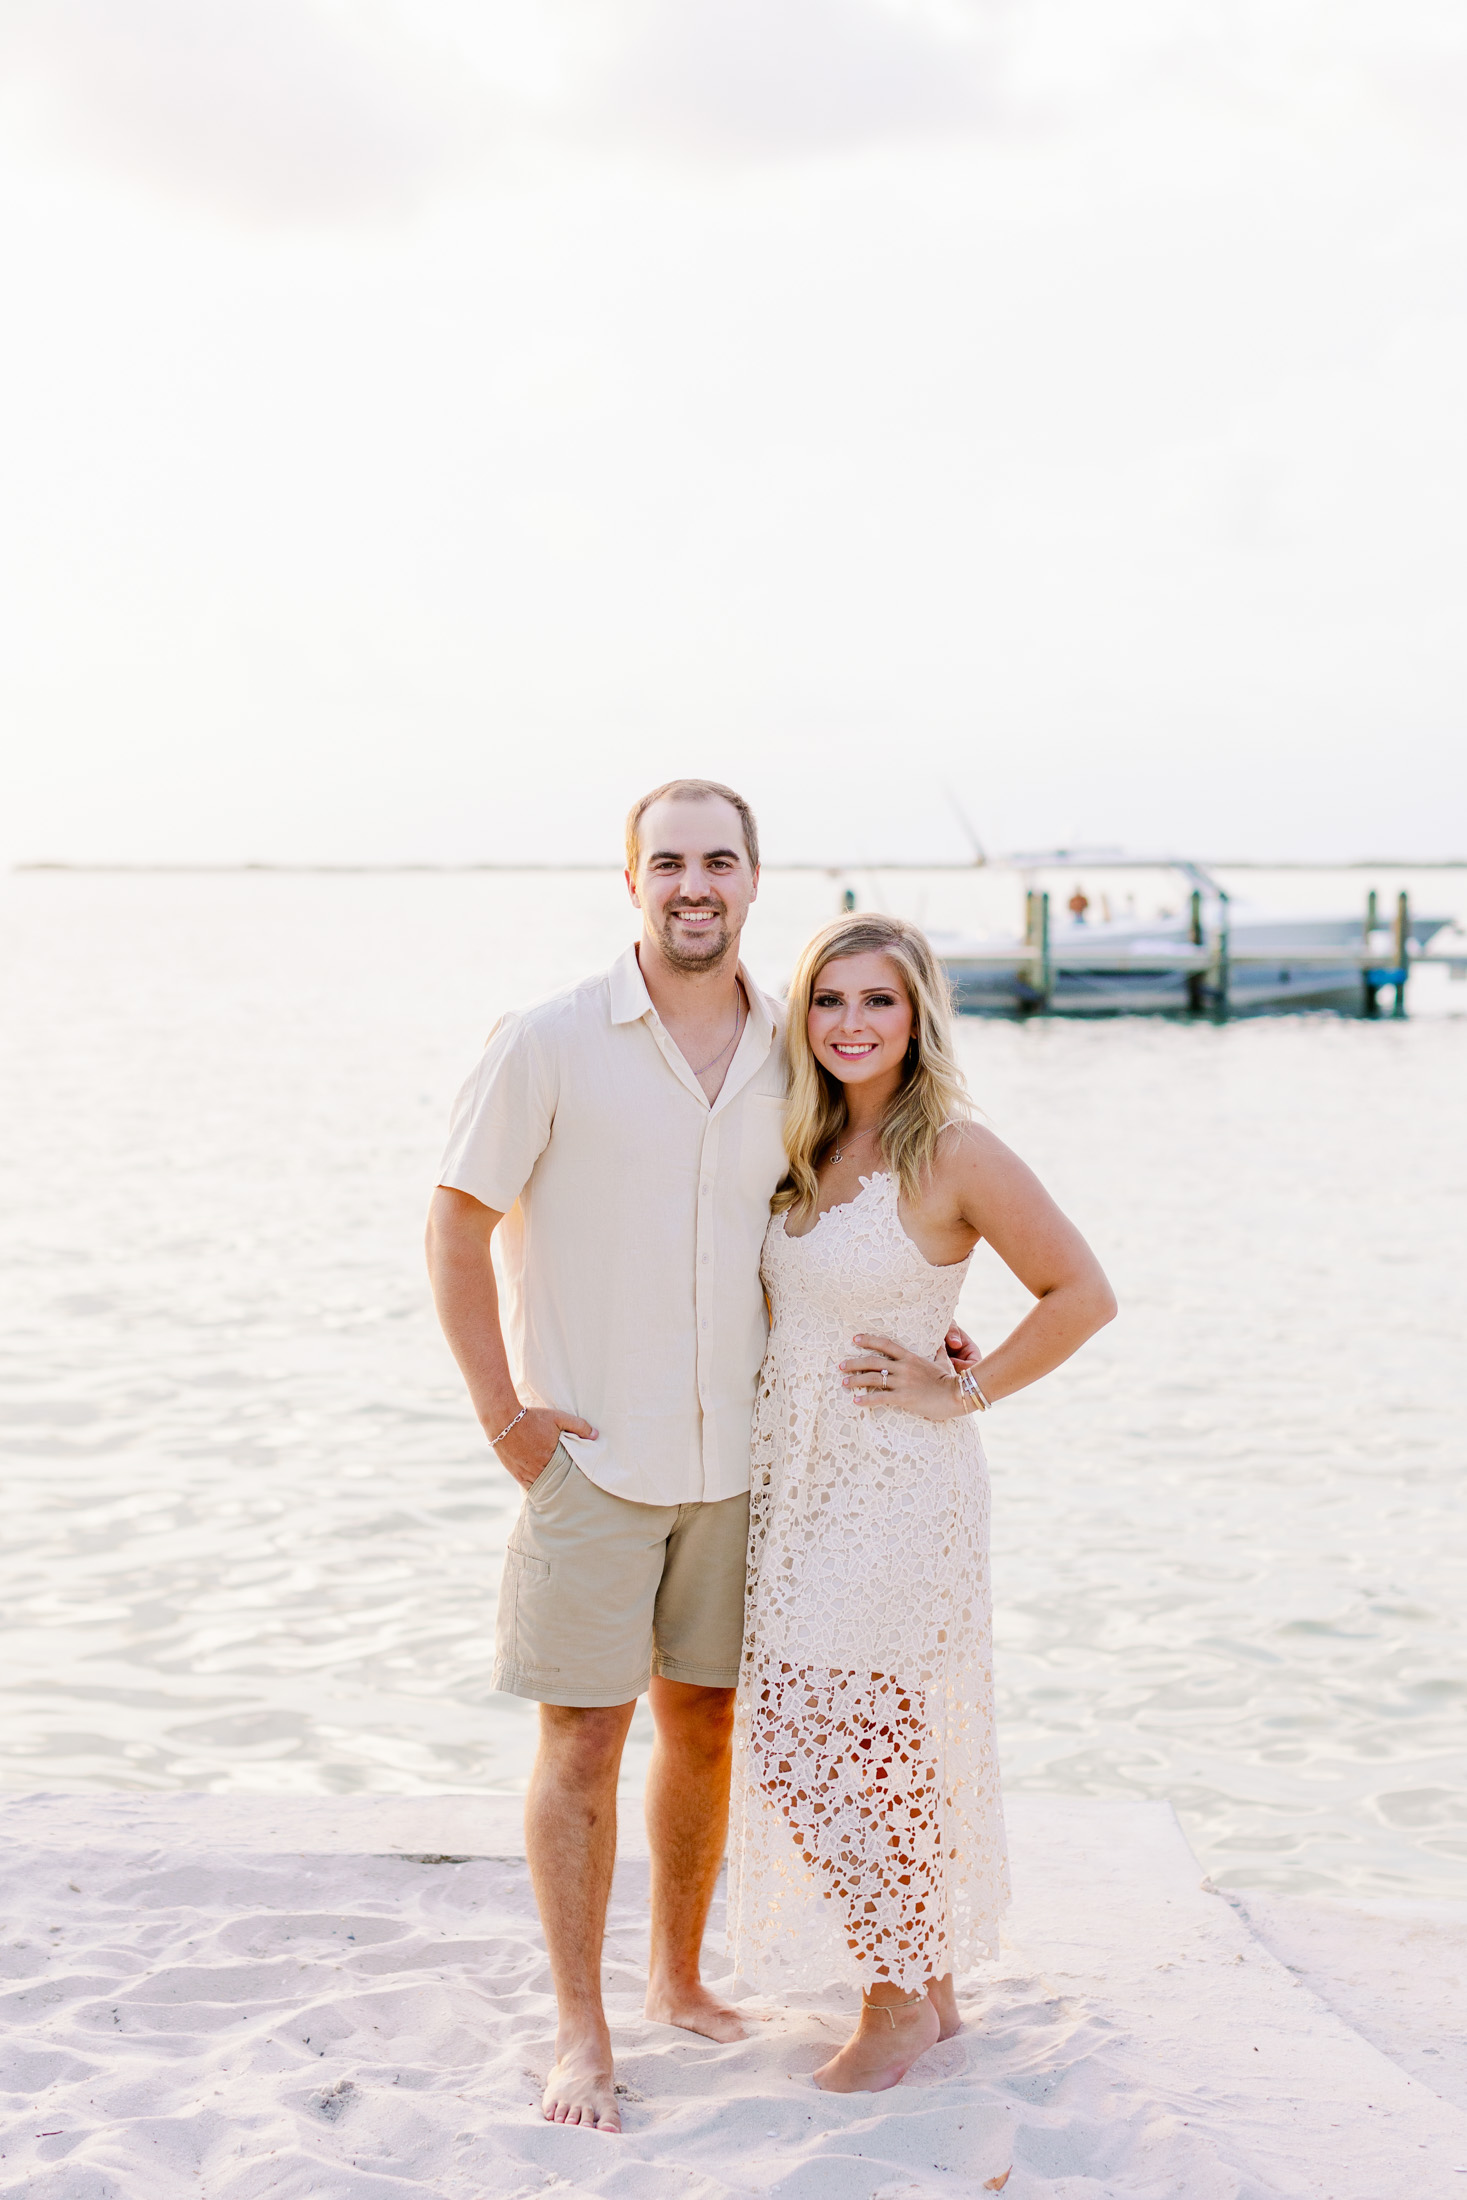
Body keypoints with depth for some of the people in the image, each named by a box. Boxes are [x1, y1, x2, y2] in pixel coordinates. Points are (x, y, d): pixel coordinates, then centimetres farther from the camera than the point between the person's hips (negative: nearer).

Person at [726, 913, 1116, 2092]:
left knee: (866, 1752, -2)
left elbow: (1083, 1294, -9)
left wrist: (961, 1386, -9)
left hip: (900, 1487, -7)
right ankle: (928, 1978, 27)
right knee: (795, 1740, 11)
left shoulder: (956, 1154, -12)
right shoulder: (806, 1150, 8)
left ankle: (905, 1998, 20)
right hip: (796, 1482, 7)